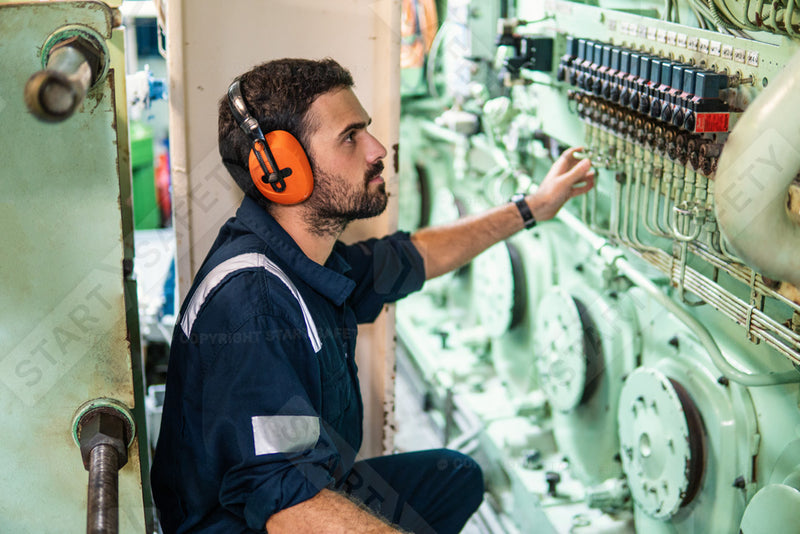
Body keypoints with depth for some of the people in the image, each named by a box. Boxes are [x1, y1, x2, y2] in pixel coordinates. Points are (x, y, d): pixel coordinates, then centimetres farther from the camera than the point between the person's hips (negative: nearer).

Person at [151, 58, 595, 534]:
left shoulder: (310, 254, -2)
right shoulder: (251, 301, -32)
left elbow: (409, 257, 18)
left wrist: (531, 208, 24)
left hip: (315, 485, 10)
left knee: (456, 475, 22)